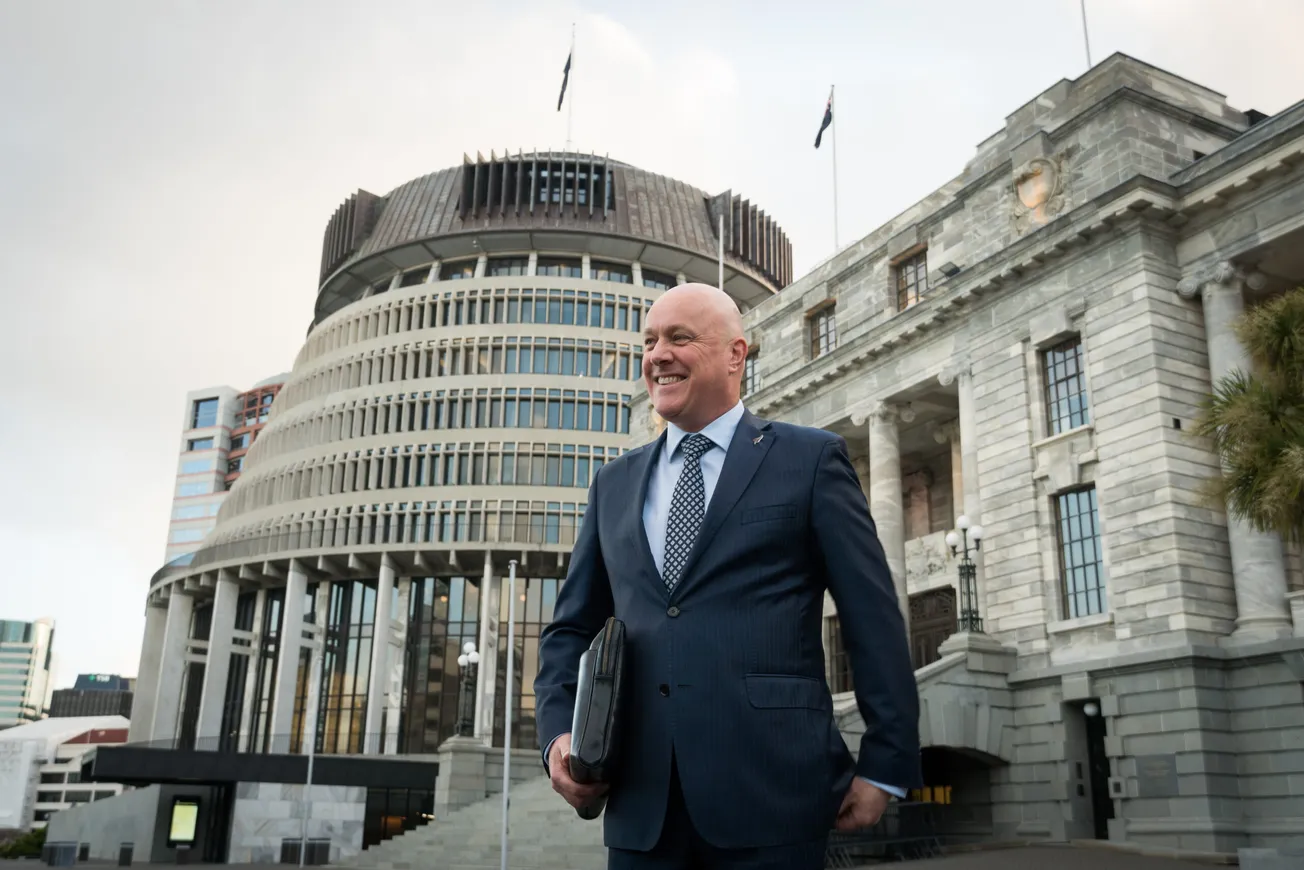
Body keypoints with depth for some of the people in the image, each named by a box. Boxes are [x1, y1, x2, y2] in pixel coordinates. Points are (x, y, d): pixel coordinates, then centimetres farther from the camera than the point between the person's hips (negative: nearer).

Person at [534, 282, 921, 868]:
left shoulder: (810, 459, 3)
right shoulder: (615, 484, 15)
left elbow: (874, 620, 0)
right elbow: (571, 628, 17)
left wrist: (886, 764, -3)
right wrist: (559, 733, 1)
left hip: (770, 795, -4)